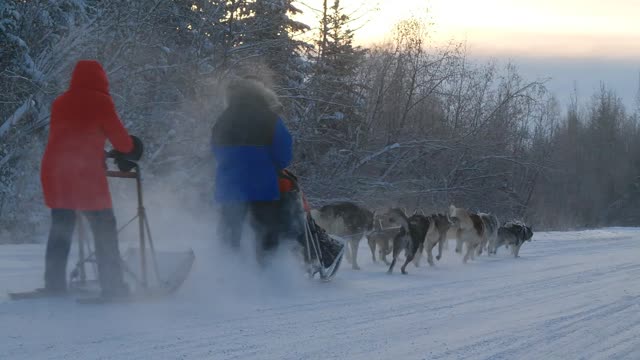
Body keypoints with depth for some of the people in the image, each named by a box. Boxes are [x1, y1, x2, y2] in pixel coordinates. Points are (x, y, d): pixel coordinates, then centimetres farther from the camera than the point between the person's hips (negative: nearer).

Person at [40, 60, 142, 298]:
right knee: (104, 230, 1)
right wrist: (131, 148, 22)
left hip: (53, 173, 6)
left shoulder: (60, 102, 14)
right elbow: (120, 139, -1)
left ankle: (54, 285, 11)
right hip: (85, 173, -6)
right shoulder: (100, 102, -3)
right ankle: (112, 286, -3)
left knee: (60, 230, 14)